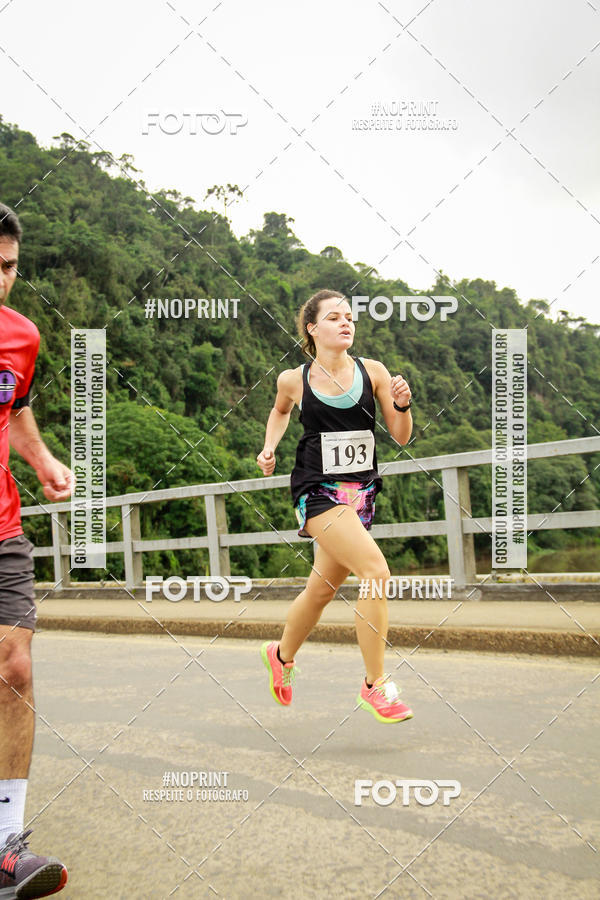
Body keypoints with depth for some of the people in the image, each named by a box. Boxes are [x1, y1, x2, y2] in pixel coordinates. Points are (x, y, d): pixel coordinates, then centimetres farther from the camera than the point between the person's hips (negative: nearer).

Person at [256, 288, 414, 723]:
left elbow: (401, 437, 3)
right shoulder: (294, 380, -1)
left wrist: (402, 405, -15)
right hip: (317, 491, -4)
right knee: (376, 570, -22)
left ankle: (282, 655, 44)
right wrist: (270, 447, 7)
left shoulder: (373, 372, 1)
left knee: (323, 589, 15)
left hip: (361, 492, 4)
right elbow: (280, 411, 22)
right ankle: (375, 684, -11)